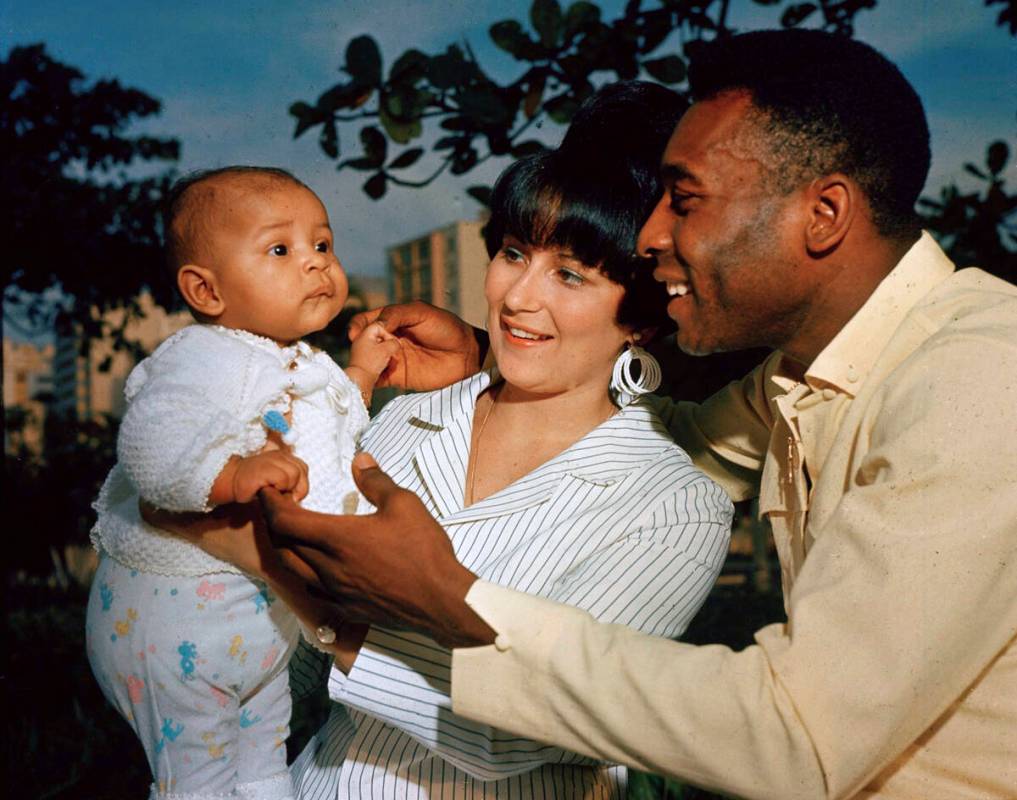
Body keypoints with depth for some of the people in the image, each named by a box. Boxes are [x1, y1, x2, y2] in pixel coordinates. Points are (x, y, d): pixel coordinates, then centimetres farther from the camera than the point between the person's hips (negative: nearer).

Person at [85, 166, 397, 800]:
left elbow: (328, 439, 27)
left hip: (263, 616, 9)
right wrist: (233, 475, -50)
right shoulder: (208, 360, -24)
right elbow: (151, 442, -40)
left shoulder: (301, 363, 9)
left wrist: (360, 377, 17)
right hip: (174, 615, -9)